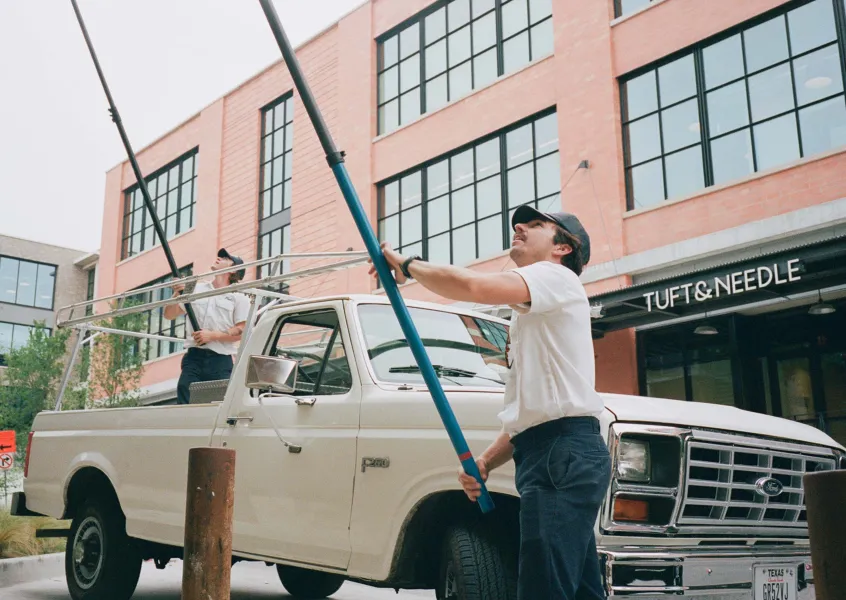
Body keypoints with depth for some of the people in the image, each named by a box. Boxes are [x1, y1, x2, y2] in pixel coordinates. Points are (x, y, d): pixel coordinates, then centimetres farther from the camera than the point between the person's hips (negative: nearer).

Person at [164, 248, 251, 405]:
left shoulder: (238, 297, 6)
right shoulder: (196, 289, 19)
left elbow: (242, 331, -5)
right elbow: (169, 315, 21)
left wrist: (212, 335, -14)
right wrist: (177, 294, 3)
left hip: (220, 361, -3)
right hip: (193, 357, 3)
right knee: (184, 402, -5)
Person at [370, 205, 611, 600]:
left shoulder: (556, 277, 0)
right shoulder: (527, 315, 30)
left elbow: (471, 286, -19)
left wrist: (407, 264, -3)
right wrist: (484, 462, 12)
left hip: (565, 453, -11)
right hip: (547, 456, 11)